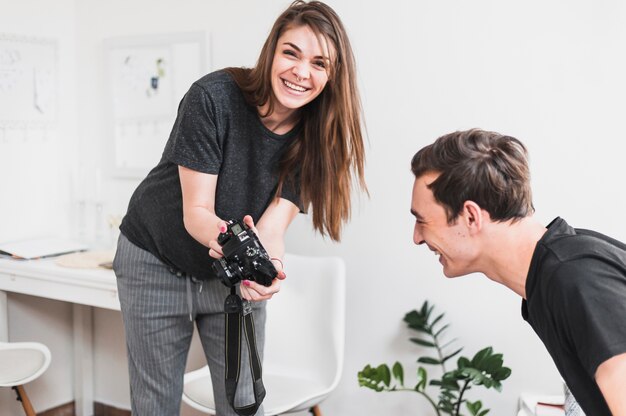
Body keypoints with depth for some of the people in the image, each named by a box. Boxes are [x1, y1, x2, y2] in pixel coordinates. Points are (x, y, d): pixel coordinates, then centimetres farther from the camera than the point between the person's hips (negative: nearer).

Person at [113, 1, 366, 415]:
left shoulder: (315, 133, -15)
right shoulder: (214, 96, -25)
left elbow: (274, 225, -23)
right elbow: (196, 211, -24)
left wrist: (267, 266, -46)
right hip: (156, 262, -2)